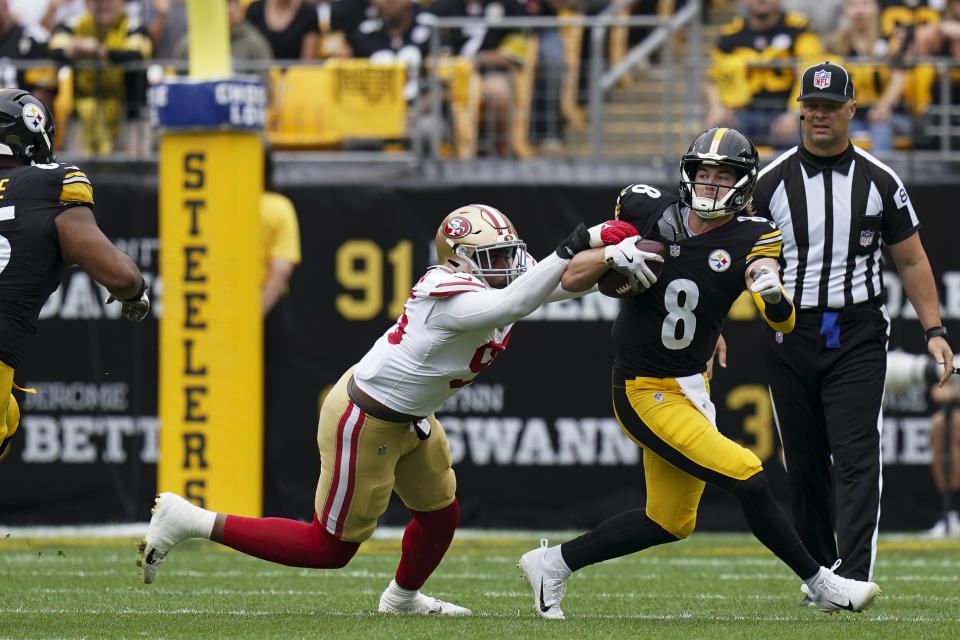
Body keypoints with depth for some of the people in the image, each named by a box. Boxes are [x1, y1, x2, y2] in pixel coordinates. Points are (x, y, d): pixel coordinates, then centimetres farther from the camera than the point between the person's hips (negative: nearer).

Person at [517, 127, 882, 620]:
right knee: (748, 480, -15)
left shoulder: (750, 239, -5)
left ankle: (553, 564, 28)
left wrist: (772, 293, -42)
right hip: (645, 394, -6)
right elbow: (571, 279, -4)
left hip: (690, 389, 6)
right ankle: (820, 585, 0)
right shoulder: (649, 213, -10)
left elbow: (784, 322, -20)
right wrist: (613, 256, -23)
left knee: (670, 523, 16)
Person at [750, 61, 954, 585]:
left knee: (855, 454, -12)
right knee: (804, 461, 5)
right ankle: (818, 575, 17)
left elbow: (911, 262, 9)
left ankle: (855, 576, -19)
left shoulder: (879, 182, 4)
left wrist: (934, 331, 2)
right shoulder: (771, 183, 4)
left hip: (857, 337, -1)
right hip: (791, 337, 1)